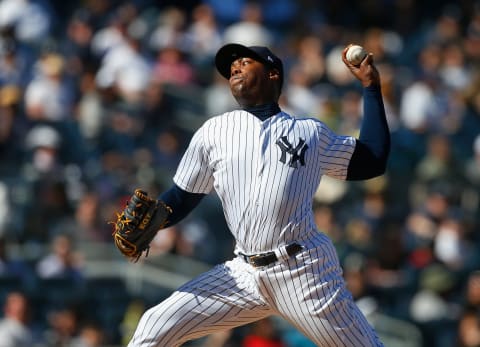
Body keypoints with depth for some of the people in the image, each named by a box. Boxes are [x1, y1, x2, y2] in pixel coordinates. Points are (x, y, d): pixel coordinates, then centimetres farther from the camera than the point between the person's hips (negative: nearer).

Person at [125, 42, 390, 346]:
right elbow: (182, 198, 13)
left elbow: (373, 162, 11)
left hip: (304, 272, -2)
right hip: (244, 273, 2)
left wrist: (371, 86, 12)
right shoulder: (214, 131, 12)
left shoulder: (310, 133, 11)